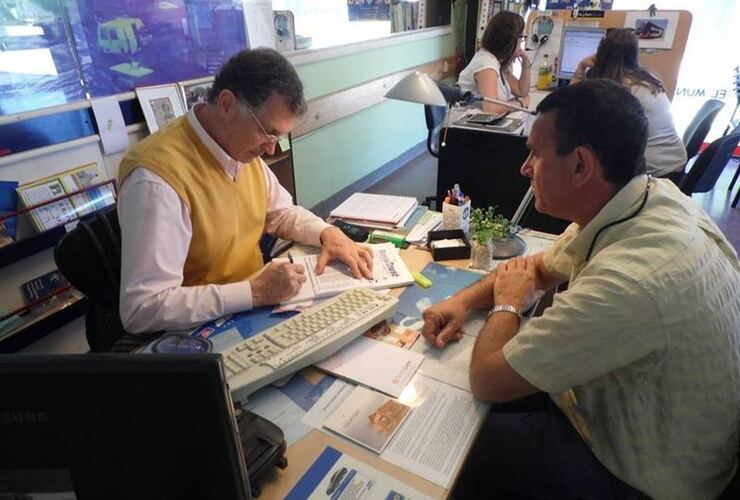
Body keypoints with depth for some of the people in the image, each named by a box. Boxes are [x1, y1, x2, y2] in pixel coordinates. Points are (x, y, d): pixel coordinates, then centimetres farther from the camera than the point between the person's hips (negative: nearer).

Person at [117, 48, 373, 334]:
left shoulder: (241, 148, -1)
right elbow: (142, 310, -27)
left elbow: (281, 213, 14)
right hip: (202, 334, -6)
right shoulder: (157, 177, -25)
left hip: (252, 312, 7)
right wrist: (255, 292, -30)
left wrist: (328, 233, -5)